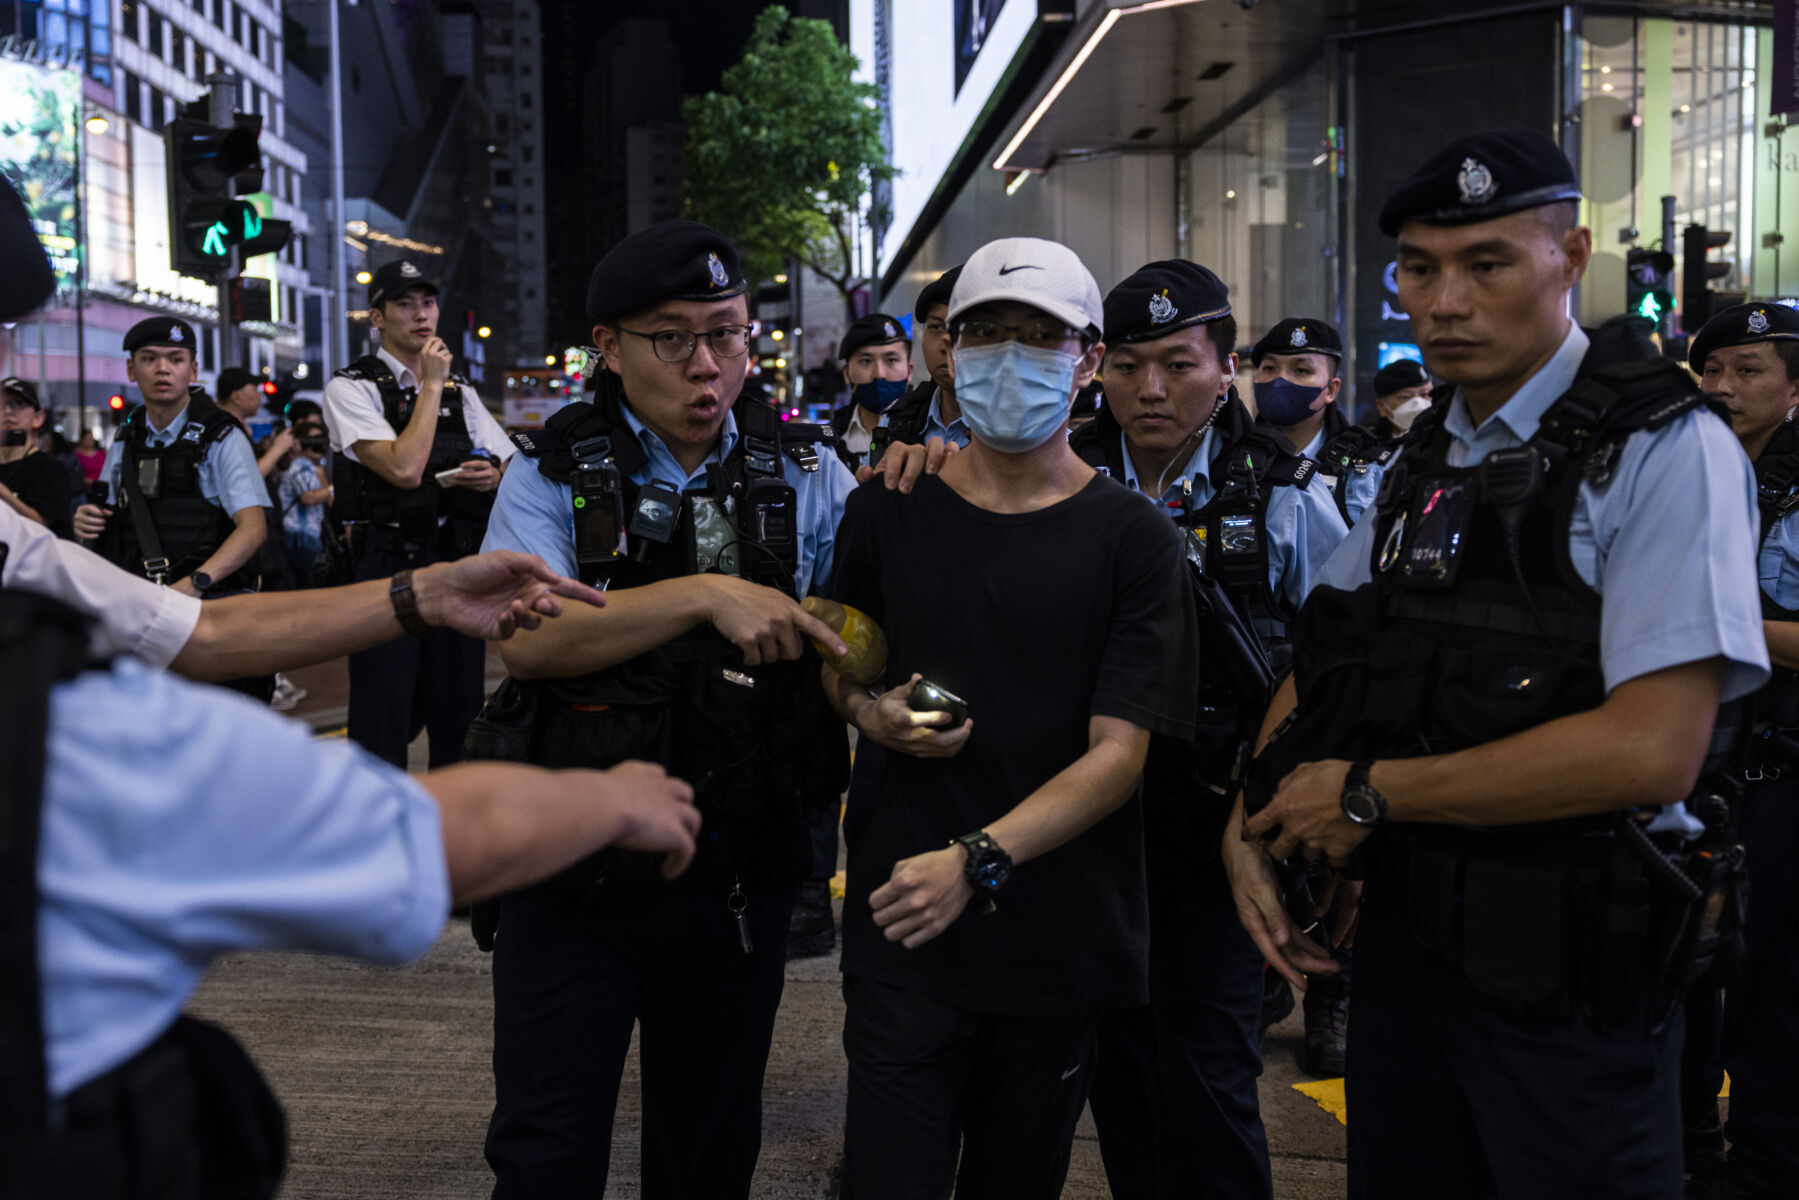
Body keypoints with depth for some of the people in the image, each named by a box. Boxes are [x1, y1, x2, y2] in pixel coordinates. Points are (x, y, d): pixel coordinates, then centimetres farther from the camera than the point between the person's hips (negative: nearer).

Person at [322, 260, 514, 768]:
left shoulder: (460, 391, 14)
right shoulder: (350, 388, -4)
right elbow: (404, 468, -18)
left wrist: (493, 478, -6)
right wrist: (431, 383, -10)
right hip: (388, 569, -5)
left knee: (459, 717, 11)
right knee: (384, 723, -1)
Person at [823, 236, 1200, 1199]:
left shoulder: (1132, 539, -5)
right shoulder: (886, 513, 3)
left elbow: (1121, 750, -11)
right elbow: (837, 667, 18)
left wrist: (978, 857, -23)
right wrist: (872, 714, -5)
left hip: (1061, 940, 0)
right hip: (901, 925, 1)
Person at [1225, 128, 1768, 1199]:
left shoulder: (1665, 450, -13)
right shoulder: (1424, 463, 9)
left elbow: (1653, 749, -23)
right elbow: (1320, 667, 18)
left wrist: (1369, 793, -17)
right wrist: (1256, 822, 0)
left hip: (1569, 980, -6)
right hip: (1406, 940, 7)